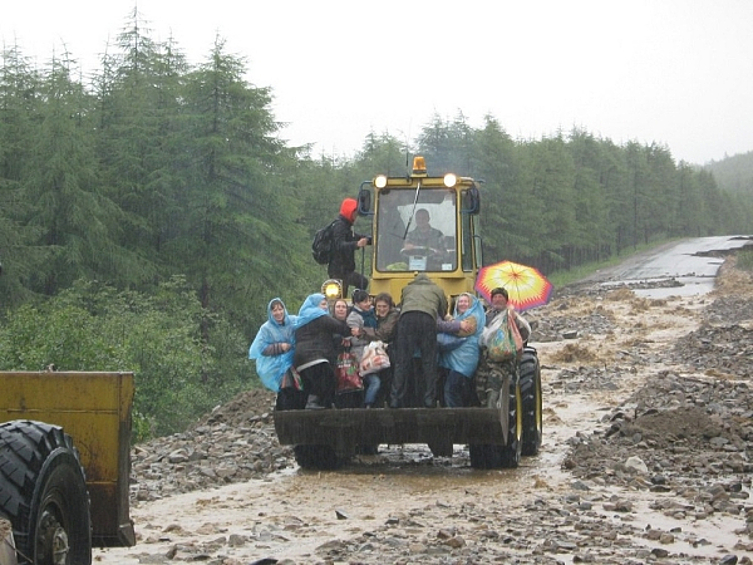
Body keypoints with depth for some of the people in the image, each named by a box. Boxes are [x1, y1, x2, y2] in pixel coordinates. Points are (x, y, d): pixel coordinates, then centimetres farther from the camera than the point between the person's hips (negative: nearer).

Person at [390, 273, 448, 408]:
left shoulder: (407, 289, 35)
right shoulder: (437, 290, 33)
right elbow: (444, 312, 36)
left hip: (407, 317, 1)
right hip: (427, 318, -1)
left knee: (402, 360, -1)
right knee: (429, 361, 4)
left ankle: (395, 400, -8)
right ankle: (429, 400, -3)